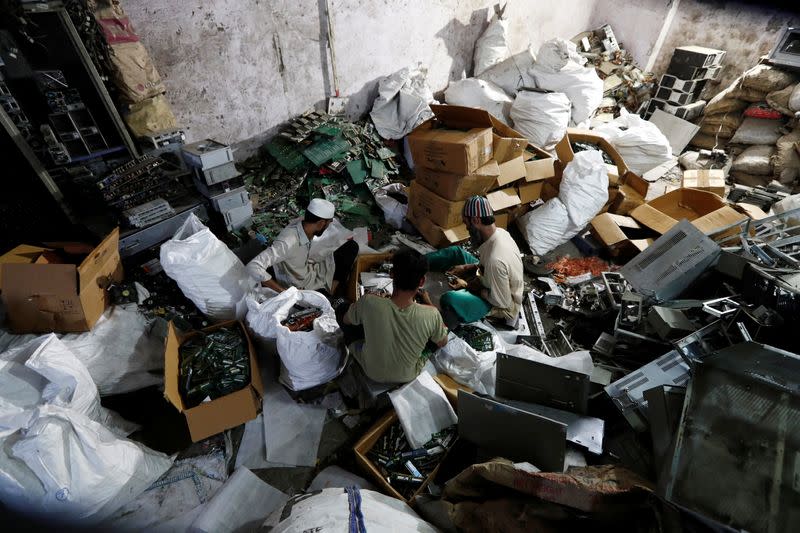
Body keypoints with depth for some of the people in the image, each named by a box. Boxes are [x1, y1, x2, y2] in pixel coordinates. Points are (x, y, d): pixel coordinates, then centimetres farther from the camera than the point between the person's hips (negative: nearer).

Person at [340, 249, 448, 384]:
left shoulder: (368, 303, -33)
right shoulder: (431, 315, -31)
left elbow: (346, 320, -8)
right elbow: (442, 343, -8)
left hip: (372, 373, 0)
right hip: (408, 377, 1)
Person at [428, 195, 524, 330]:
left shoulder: (495, 260, -38)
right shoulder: (499, 232, -11)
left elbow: (502, 302, -27)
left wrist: (468, 286, -19)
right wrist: (466, 267, -3)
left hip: (503, 306, -9)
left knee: (448, 299, -32)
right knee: (456, 252, 10)